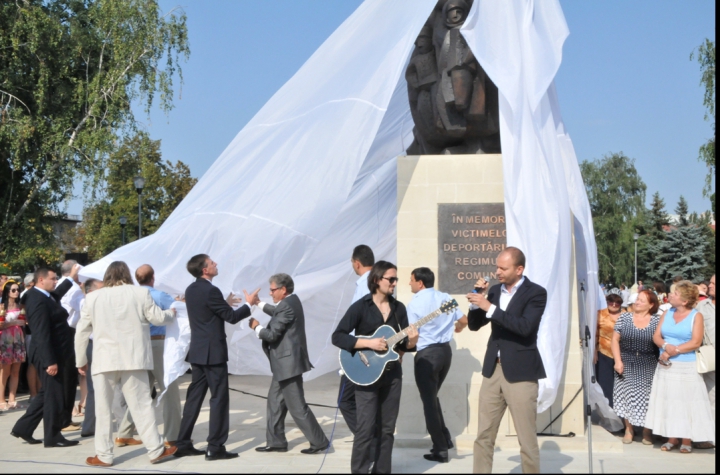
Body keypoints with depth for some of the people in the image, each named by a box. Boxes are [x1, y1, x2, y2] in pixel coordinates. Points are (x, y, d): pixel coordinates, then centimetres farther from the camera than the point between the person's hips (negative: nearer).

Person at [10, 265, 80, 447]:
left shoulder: (44, 296, 9)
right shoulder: (38, 300, -21)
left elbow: (57, 294, 37)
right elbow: (42, 334, -25)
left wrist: (71, 277, 41)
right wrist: (50, 361, -27)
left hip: (54, 354, 10)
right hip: (49, 356, -10)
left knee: (47, 393, 17)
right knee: (53, 394, -1)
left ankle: (23, 428, 24)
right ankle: (52, 436, 9)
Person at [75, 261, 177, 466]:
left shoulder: (93, 297, 3)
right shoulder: (140, 293, -1)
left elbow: (82, 332, 6)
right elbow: (158, 318, 6)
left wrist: (81, 361, 15)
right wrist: (172, 313, 28)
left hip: (104, 360, 0)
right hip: (133, 358, 0)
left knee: (103, 409, 7)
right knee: (142, 405, 6)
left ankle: (104, 455, 11)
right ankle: (156, 450, 10)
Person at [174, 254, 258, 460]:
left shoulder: (191, 290, 10)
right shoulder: (210, 290, -17)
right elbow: (232, 317, -13)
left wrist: (225, 303, 24)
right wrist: (249, 304, 1)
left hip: (198, 351, 9)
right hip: (213, 351, -9)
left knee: (194, 397, 12)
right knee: (219, 398, -2)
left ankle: (183, 443, 15)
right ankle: (215, 447, -1)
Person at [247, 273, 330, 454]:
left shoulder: (287, 305, -20)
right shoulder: (290, 301, 11)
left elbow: (272, 335, -21)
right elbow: (277, 312, 33)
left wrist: (256, 327, -4)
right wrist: (258, 303, 33)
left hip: (288, 363, -11)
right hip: (285, 364, 11)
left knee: (297, 406, -4)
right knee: (275, 401, 16)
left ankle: (319, 442, 3)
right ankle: (276, 442, 23)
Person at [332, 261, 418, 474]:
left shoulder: (399, 308, 7)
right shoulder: (361, 306, -8)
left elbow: (403, 344, 9)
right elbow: (337, 336, -12)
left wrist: (411, 341, -14)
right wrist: (368, 343, -20)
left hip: (392, 374, 5)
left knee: (387, 428, 9)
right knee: (366, 429, -6)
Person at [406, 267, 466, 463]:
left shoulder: (415, 303, -11)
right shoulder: (445, 297, 6)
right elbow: (464, 320, 14)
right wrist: (456, 328, 37)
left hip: (427, 354, -6)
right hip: (445, 350, 7)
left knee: (429, 400, 4)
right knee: (433, 396, 23)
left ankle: (440, 450, 7)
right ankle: (445, 438, 21)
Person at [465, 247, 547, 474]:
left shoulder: (536, 293, -7)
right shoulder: (495, 290, 11)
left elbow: (525, 327, -22)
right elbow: (474, 325, 13)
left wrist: (490, 307, -24)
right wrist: (477, 300, -4)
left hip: (520, 372, -5)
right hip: (493, 369, 6)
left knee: (527, 439, 1)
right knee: (483, 436, 8)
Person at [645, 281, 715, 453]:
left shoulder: (696, 316, -4)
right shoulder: (667, 314, 10)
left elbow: (695, 342, -13)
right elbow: (657, 336, 6)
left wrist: (674, 351, -16)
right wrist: (665, 346, -15)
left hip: (687, 367, -5)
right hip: (666, 366, 5)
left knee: (686, 402, -2)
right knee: (667, 401, 6)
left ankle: (687, 440, 6)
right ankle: (672, 438, 15)